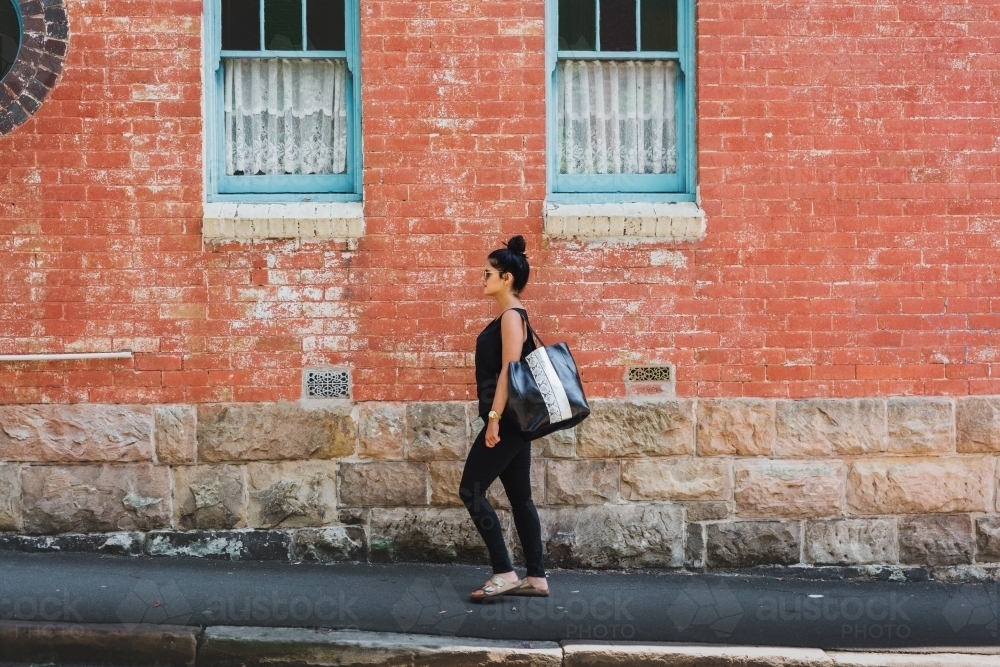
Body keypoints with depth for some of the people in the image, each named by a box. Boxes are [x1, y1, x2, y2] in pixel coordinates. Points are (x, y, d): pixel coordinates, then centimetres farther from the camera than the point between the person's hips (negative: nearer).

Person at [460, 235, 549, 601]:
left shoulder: (512, 316, -13)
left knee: (471, 491, -7)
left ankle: (504, 573, -6)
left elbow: (509, 370, -20)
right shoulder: (510, 316, 16)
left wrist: (494, 418, -23)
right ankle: (536, 577, 13)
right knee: (519, 497, 10)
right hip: (513, 420, 10)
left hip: (507, 419, -10)